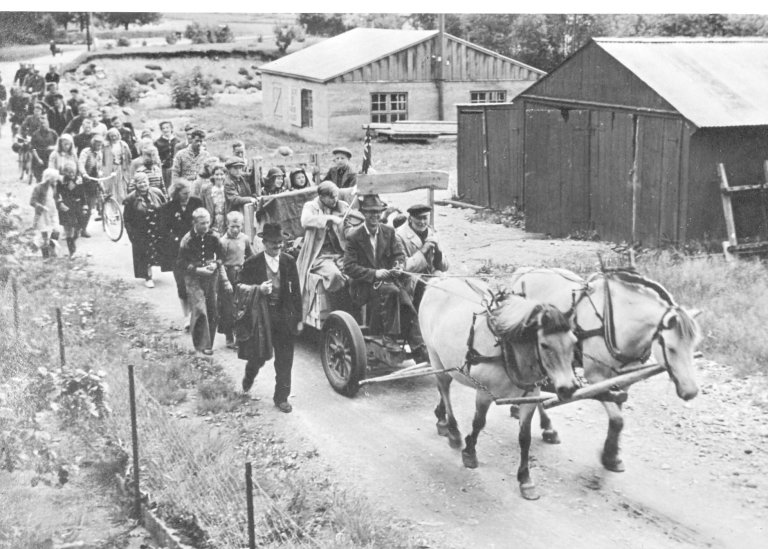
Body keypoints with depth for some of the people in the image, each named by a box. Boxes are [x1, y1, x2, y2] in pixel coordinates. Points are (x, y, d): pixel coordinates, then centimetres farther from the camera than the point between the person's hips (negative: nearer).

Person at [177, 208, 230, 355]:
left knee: (213, 311, 6)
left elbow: (221, 256, 14)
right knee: (200, 310, -16)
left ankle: (209, 342, 20)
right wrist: (197, 270, -16)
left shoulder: (214, 237, 1)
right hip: (194, 278, -4)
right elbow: (181, 264, -6)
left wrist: (215, 264, -4)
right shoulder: (187, 239, -9)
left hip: (211, 277, 4)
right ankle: (203, 344, -11)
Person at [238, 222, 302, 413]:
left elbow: (296, 291, 5)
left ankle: (281, 397, 17)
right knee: (258, 356, 5)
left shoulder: (289, 262, 2)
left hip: (285, 316, 2)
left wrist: (299, 318, 3)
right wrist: (258, 289, -21)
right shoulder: (252, 263, -6)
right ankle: (249, 377, 39)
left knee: (285, 360, 4)